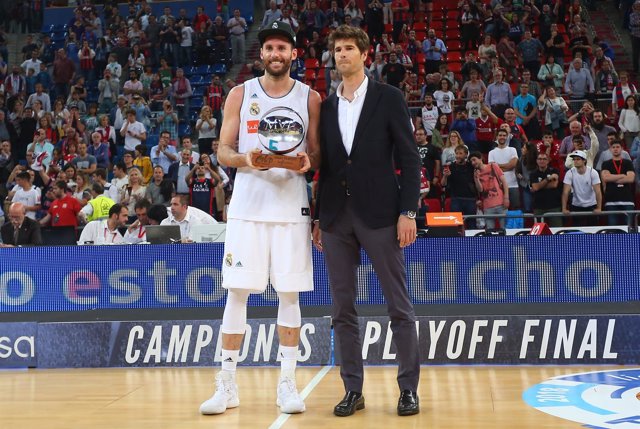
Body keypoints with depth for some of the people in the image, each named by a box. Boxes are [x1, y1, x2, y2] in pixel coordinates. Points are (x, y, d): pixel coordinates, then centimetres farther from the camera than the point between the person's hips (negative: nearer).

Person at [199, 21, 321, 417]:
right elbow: (223, 151, 4)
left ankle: (287, 383, 11)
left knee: (290, 294, 3)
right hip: (247, 206, 0)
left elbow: (319, 154, 9)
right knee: (237, 292, 0)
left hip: (292, 207, 0)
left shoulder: (310, 98, 7)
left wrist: (308, 159, -13)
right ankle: (227, 384, 8)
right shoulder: (240, 94, 6)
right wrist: (245, 159, -17)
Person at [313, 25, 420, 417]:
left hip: (379, 213, -4)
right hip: (336, 216, 4)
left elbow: (409, 158, -2)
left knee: (399, 306, 0)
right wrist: (318, 217, 11)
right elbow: (324, 165, 15)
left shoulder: (389, 99, 1)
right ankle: (353, 389, 14)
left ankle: (409, 388, 9)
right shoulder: (326, 107, 12)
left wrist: (408, 212, -9)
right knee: (343, 308, 6)